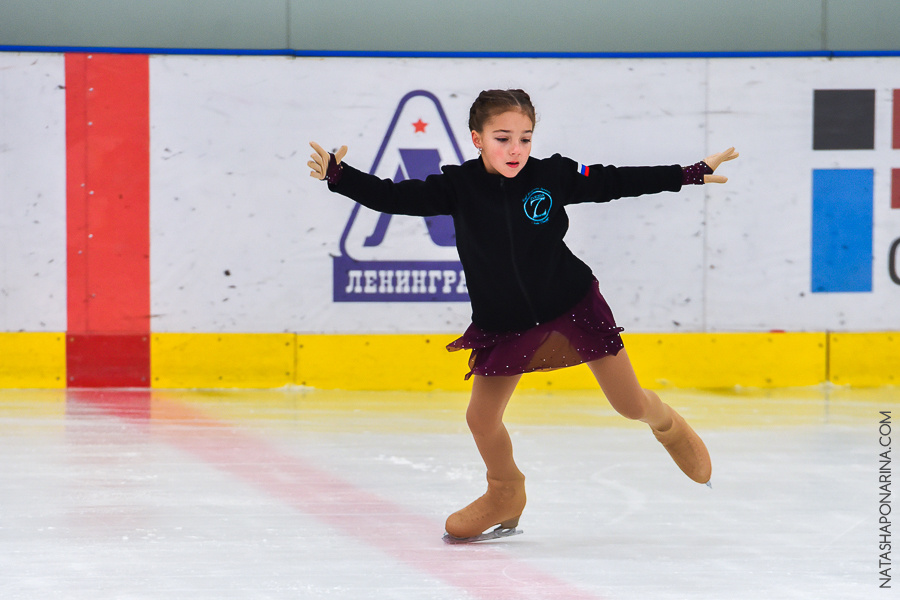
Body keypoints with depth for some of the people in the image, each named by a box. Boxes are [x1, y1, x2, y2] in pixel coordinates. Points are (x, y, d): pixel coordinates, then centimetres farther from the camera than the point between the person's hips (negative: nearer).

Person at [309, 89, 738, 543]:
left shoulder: (553, 175, -11)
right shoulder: (458, 186, -12)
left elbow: (616, 182, -1)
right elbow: (395, 197, -18)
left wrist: (690, 174, 3)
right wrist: (338, 176, -34)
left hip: (573, 305, -1)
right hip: (505, 325, 1)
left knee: (629, 404, 5)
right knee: (482, 418, -1)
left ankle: (665, 423, 43)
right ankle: (505, 493, 27)